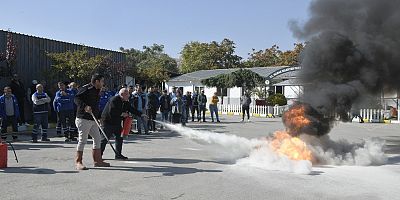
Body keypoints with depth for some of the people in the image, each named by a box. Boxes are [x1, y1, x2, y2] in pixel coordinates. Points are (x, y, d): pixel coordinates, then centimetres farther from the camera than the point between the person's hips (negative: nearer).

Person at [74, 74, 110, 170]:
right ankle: (78, 161, 5)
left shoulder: (96, 91, 19)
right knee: (82, 140, -5)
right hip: (83, 119, -9)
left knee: (97, 139, 11)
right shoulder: (85, 89, -9)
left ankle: (97, 160, 20)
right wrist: (84, 106, -33)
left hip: (93, 120, 10)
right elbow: (77, 98, -19)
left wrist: (99, 117, 22)